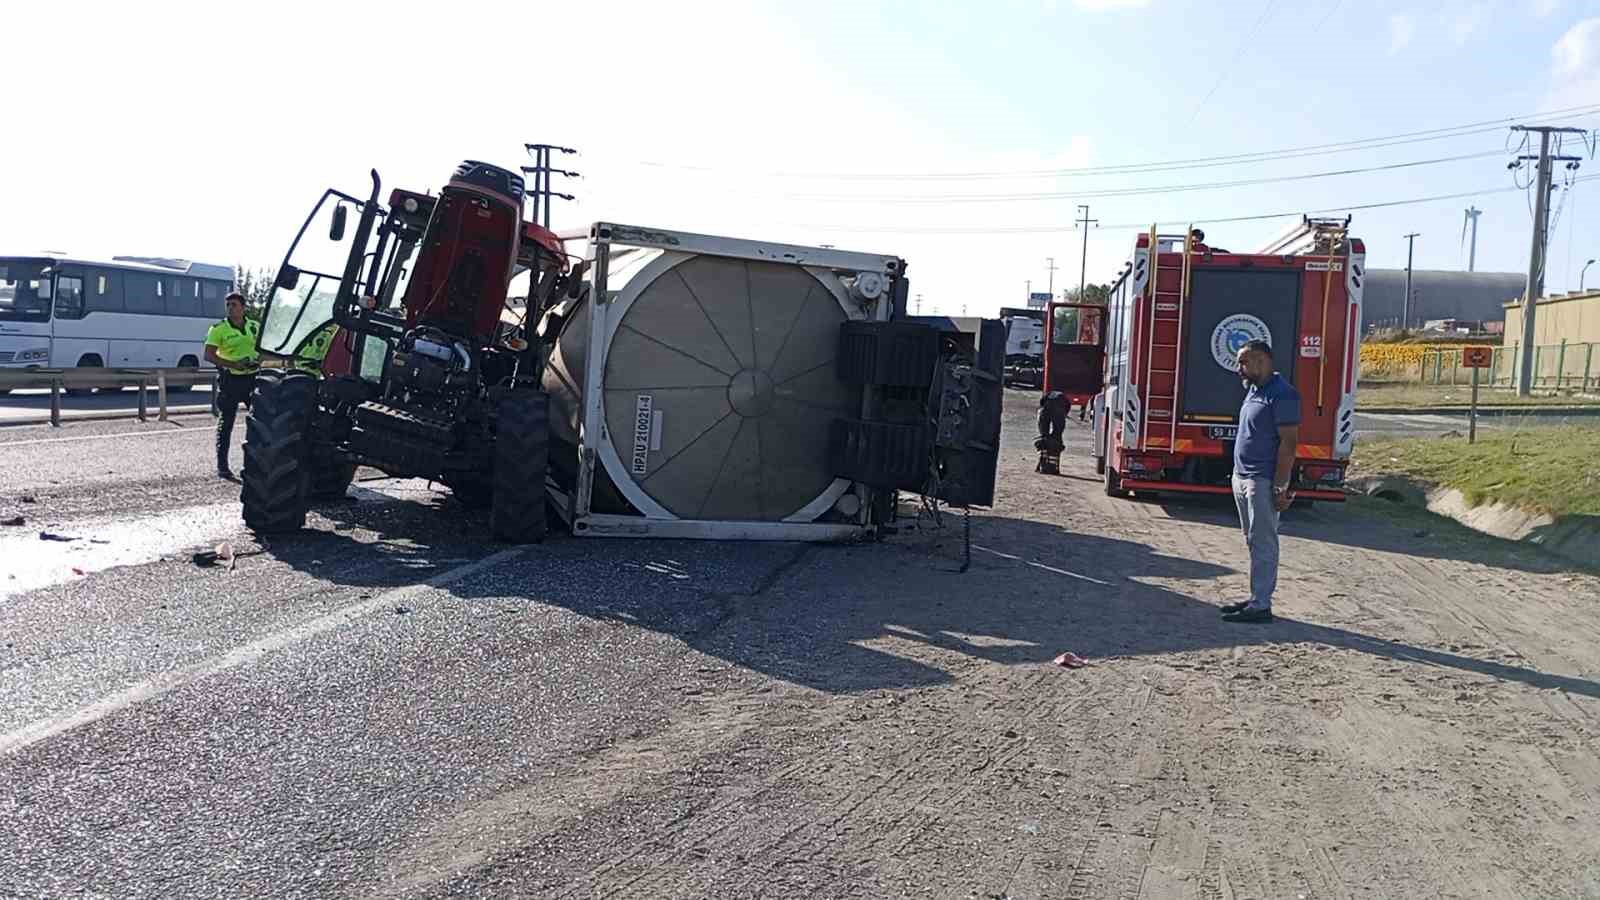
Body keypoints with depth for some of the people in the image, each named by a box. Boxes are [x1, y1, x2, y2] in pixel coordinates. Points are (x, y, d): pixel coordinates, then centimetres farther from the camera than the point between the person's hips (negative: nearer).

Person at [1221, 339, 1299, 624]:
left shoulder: (1281, 395, -15)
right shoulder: (1254, 390, 14)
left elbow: (1289, 443, -18)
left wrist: (1280, 487, -21)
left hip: (1263, 482, -10)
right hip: (1242, 477, 10)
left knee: (1263, 544, -5)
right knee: (1254, 542, 14)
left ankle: (1261, 605, -1)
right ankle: (1257, 597, 22)